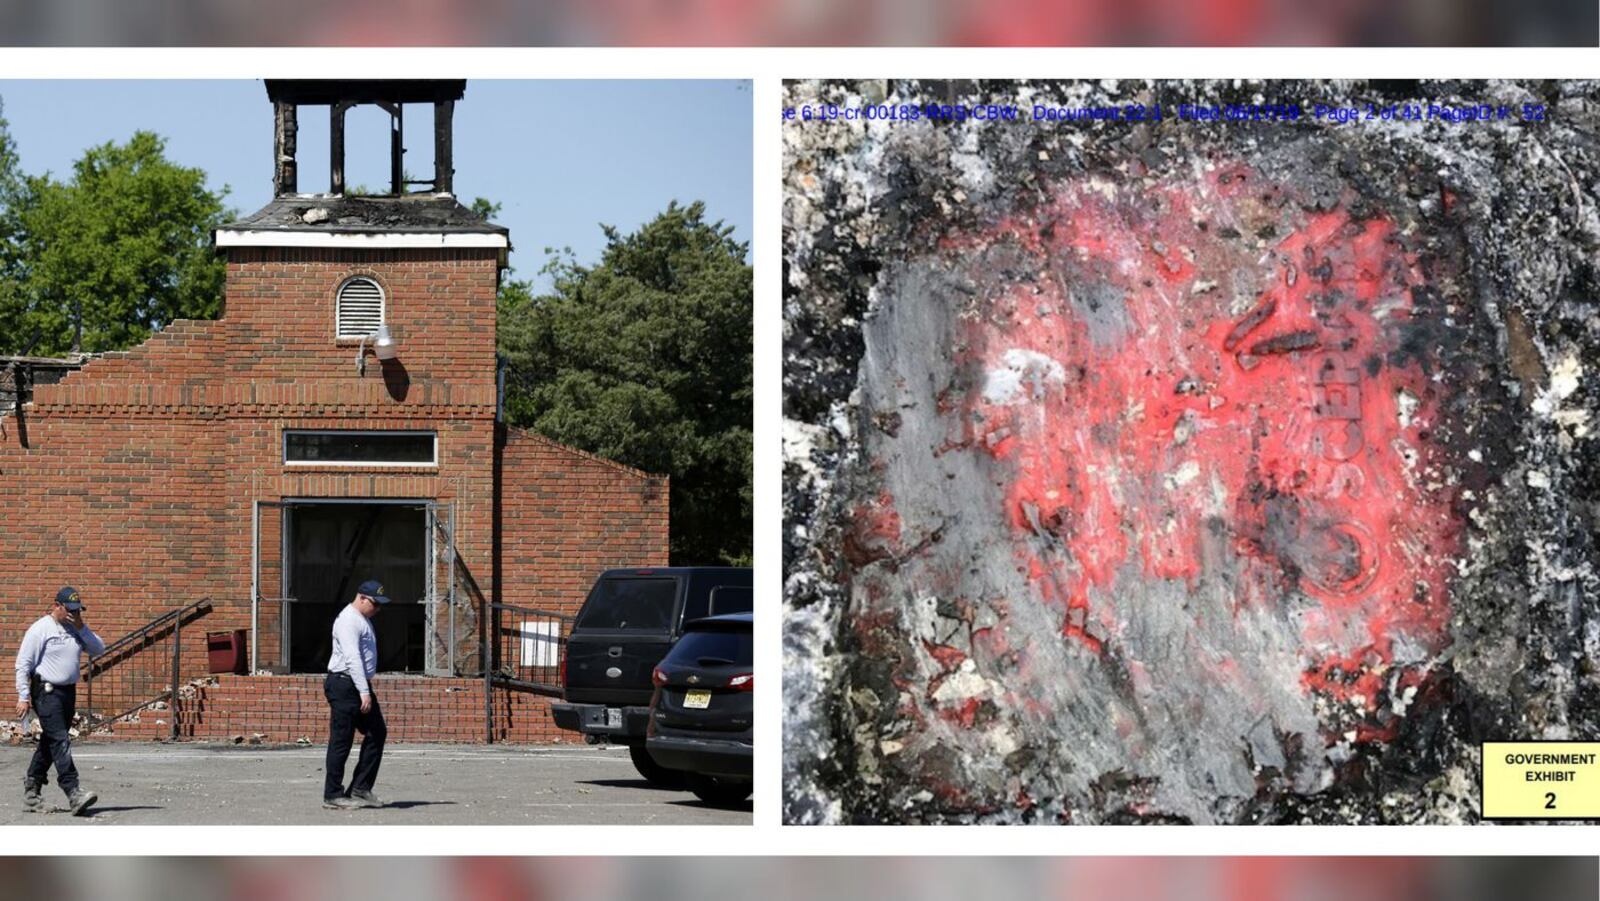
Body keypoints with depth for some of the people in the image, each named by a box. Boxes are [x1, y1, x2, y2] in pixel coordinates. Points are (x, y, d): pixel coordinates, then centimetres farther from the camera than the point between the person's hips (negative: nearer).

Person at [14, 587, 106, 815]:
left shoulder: (76, 629, 12)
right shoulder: (40, 629, -7)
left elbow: (99, 649, 6)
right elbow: (23, 664, -8)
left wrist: (81, 627, -4)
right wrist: (23, 697, -13)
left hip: (68, 692, 7)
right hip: (46, 692, -7)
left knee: (50, 742, 13)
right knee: (60, 741, -15)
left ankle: (31, 791, 24)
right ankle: (73, 793, -24)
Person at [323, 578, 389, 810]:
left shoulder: (363, 620, 18)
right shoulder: (349, 621, -15)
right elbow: (352, 658, -23)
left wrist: (366, 690, 17)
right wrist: (364, 692, -27)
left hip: (360, 685, 10)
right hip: (344, 685, -10)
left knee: (377, 733, 7)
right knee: (341, 741, -5)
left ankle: (360, 788, 11)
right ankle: (333, 795, 1)